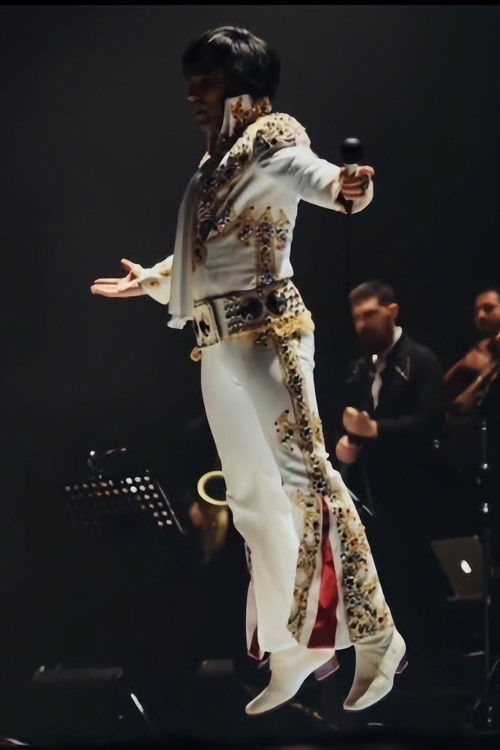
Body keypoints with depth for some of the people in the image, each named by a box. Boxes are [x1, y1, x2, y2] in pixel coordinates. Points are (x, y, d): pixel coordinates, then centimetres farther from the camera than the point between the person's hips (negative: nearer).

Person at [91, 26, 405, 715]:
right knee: (254, 498, 8)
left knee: (303, 476, -17)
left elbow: (297, 167, -31)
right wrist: (150, 280, 52)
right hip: (219, 350, 9)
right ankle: (293, 651, 11)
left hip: (269, 336, -9)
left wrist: (337, 187, -54)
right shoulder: (213, 164, 19)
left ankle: (374, 637, -15)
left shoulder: (271, 138, -5)